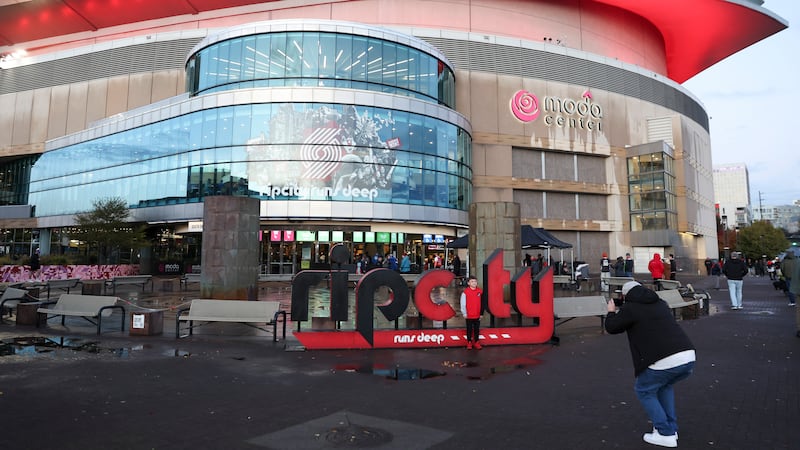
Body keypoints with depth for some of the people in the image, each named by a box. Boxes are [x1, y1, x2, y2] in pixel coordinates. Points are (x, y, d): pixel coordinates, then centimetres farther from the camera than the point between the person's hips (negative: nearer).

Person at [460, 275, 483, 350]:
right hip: (469, 315, -3)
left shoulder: (480, 291, 0)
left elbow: (481, 303, 8)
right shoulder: (465, 292, -11)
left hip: (477, 315, 3)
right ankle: (469, 343, 20)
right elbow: (463, 304, -8)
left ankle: (476, 342, 23)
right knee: (469, 329, 9)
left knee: (477, 329, 11)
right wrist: (464, 313, -8)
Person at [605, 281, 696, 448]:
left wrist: (611, 312, 31)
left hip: (665, 361, -7)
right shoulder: (660, 304, 22)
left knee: (644, 391, 17)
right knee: (665, 385, 33)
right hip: (689, 357, 7)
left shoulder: (630, 308, 2)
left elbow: (611, 327, 12)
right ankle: (671, 427, 31)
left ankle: (666, 434, 13)